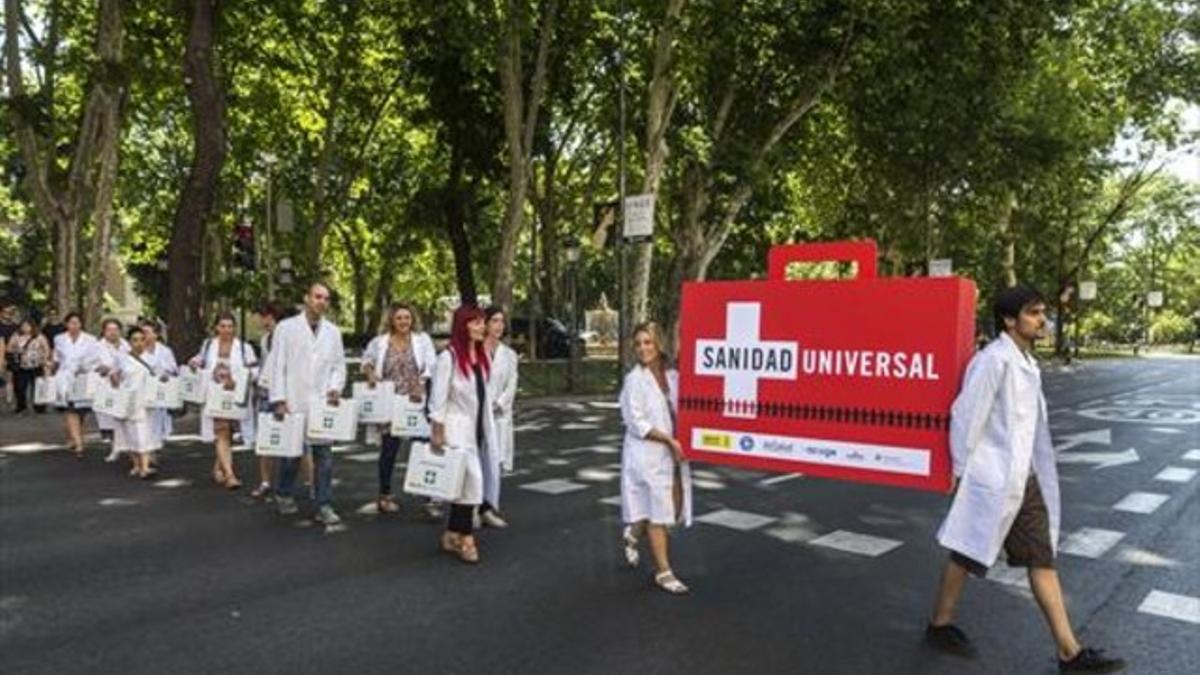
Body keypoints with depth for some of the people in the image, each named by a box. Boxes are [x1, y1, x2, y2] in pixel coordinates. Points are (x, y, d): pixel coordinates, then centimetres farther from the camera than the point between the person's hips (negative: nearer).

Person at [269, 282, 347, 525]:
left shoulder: (333, 331, 9)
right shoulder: (286, 327, -1)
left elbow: (339, 364, 12)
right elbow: (277, 365, -2)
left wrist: (336, 387, -6)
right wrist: (278, 400, -7)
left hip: (322, 403, 2)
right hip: (293, 403, -2)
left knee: (324, 455, 1)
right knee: (291, 453, 9)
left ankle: (324, 506, 8)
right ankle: (284, 496, 32)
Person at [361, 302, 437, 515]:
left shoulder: (422, 340, 1)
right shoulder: (380, 342, 3)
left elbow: (430, 368, -4)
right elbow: (367, 359, 18)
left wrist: (420, 387, -16)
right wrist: (370, 372, -2)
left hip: (416, 402, 0)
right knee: (389, 448, 11)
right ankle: (385, 494, 25)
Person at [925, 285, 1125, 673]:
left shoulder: (1027, 362, 10)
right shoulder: (994, 360, -19)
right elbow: (966, 415, -18)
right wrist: (961, 470, -12)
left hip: (1024, 478, 9)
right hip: (992, 479, -9)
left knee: (1042, 558, 10)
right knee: (968, 554, 6)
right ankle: (940, 626, 25)